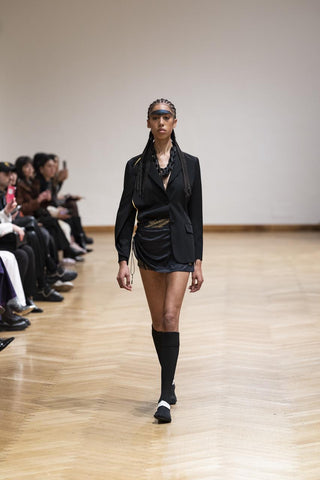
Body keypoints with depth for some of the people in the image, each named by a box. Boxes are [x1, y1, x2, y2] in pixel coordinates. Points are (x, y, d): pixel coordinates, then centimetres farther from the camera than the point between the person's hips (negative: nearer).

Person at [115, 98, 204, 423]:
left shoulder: (189, 164, 2)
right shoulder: (136, 166, 2)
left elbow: (195, 214, 3)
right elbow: (126, 213, 1)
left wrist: (197, 261, 0)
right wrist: (123, 260, -6)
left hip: (179, 246, -2)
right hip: (148, 246, 2)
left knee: (170, 317, -12)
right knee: (158, 321, 10)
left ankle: (165, 397, -8)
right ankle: (169, 381, 29)